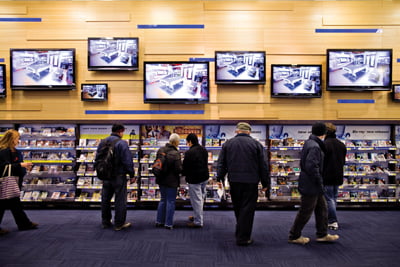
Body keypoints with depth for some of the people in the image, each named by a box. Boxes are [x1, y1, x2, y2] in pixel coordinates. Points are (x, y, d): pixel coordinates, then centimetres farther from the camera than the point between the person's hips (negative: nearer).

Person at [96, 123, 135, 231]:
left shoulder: (102, 142, 6)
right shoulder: (122, 143, -15)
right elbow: (128, 161, -17)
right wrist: (132, 175, -7)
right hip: (118, 176, -6)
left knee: (105, 199, 16)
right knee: (120, 200, 4)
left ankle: (105, 222, 27)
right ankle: (119, 223, 11)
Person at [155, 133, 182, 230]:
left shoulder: (160, 150, -1)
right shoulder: (175, 153, -22)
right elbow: (178, 169, -19)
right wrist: (182, 168, 1)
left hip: (161, 179, 7)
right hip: (172, 181, -7)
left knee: (163, 200, 20)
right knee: (170, 201, 6)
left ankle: (159, 221, 27)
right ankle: (168, 224, 12)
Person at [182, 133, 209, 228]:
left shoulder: (189, 152, -20)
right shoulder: (204, 150, 6)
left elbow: (185, 167, -13)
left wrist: (183, 174, 6)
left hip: (194, 180, -8)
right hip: (205, 177, 9)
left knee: (196, 200, 1)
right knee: (201, 198, 19)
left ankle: (198, 222, 9)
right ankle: (197, 216, 35)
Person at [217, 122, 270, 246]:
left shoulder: (227, 143, 7)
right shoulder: (256, 144, 1)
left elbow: (221, 163, 5)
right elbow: (263, 166, 1)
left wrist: (220, 178, 8)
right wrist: (265, 183, 6)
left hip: (234, 181, 3)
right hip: (251, 181, -3)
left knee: (238, 208, 16)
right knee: (247, 209, 3)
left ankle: (240, 233, 30)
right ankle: (243, 238, 6)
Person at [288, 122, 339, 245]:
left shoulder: (309, 143, 9)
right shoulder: (314, 147, -22)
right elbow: (312, 166, -28)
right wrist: (319, 182, -19)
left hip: (314, 185, 10)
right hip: (310, 185, -10)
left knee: (322, 208, 18)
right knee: (305, 212, 2)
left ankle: (322, 234, 30)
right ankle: (294, 236, 15)